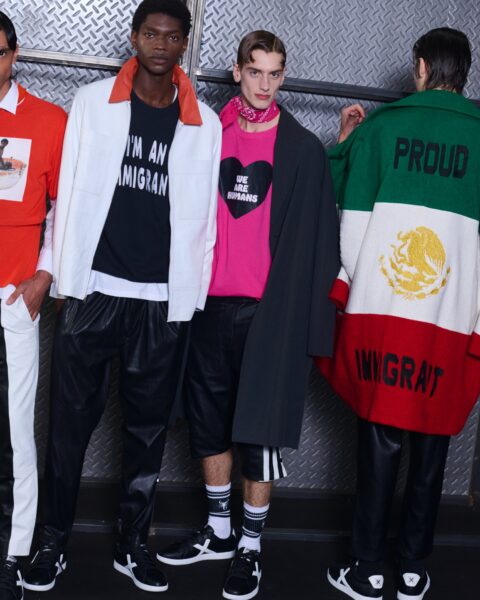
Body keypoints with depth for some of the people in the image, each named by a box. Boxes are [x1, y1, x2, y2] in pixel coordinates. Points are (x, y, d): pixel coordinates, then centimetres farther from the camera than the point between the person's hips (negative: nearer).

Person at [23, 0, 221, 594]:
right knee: (70, 422, 4)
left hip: (164, 301, 1)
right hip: (92, 291, -1)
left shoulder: (204, 123, 7)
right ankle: (53, 543, 18)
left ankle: (132, 545, 22)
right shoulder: (92, 102, 6)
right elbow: (70, 193, 5)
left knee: (148, 428, 9)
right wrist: (63, 274, 2)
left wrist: (192, 292, 3)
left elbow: (202, 214, 7)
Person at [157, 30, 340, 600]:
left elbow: (313, 236, -2)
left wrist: (304, 313, -8)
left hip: (270, 309, -4)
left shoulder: (303, 148, 1)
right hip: (210, 304, 4)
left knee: (259, 430, 0)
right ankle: (218, 531, 30)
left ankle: (250, 547, 15)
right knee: (209, 423, 13)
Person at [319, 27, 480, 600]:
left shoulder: (380, 126, 2)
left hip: (380, 309, 0)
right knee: (430, 445, 10)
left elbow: (353, 216, 2)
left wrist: (352, 283, 16)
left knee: (380, 439, 7)